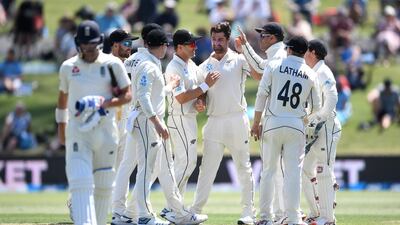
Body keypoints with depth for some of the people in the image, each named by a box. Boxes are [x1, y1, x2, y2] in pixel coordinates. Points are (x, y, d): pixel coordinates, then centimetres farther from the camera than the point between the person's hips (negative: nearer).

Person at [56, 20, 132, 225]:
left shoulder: (113, 64, 1)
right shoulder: (68, 67, 7)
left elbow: (127, 95, 1)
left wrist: (107, 103, -16)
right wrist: (61, 127, 23)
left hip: (106, 132, 1)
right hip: (77, 132, -1)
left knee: (104, 185, 8)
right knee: (80, 183, -15)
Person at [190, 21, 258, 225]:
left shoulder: (239, 60, 0)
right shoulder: (205, 66, 12)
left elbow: (259, 74, -17)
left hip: (237, 121, -3)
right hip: (214, 122, 3)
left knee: (244, 168, 3)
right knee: (207, 168, 2)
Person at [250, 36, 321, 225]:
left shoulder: (274, 66, -2)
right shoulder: (310, 74, 4)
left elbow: (262, 95, -5)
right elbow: (316, 106, 8)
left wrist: (256, 123, 0)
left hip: (272, 124, -1)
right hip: (296, 125, 1)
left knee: (269, 170, 7)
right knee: (293, 172, 1)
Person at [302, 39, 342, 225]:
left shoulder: (323, 72, -10)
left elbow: (332, 97, -22)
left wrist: (320, 119, -21)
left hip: (326, 127, -10)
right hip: (312, 129, 10)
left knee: (324, 171, -9)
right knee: (306, 171, 11)